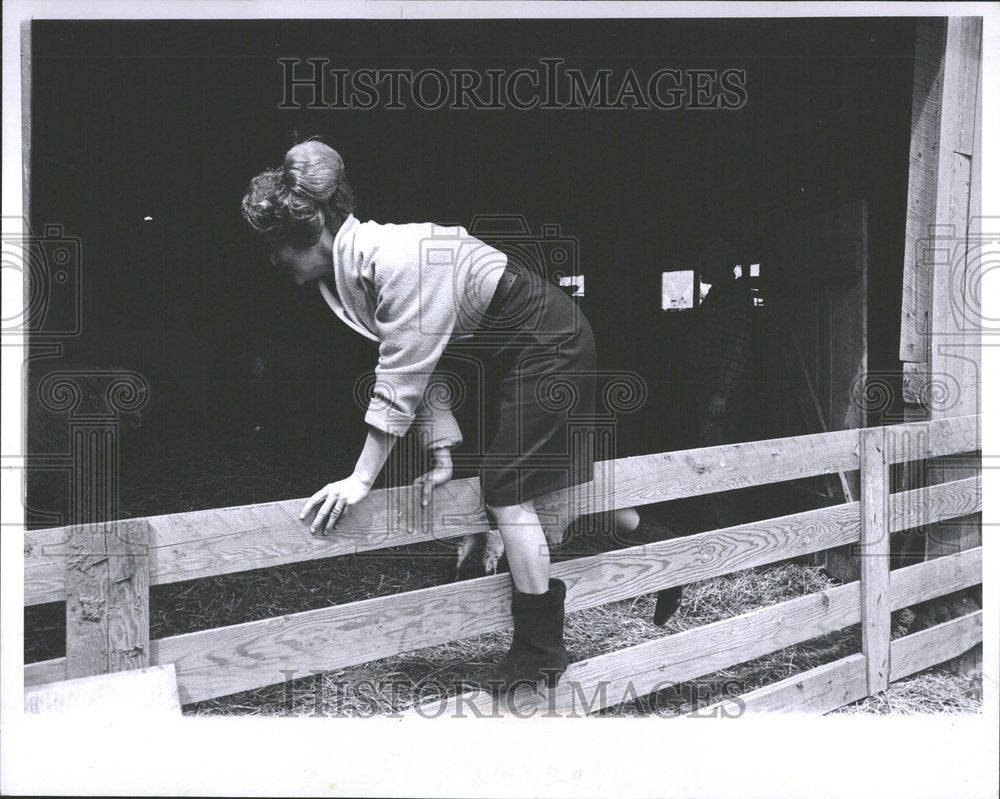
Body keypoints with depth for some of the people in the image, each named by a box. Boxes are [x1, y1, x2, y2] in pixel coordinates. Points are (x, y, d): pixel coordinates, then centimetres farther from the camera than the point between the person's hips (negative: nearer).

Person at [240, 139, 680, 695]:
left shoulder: (395, 258, -29)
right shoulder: (352, 269, 1)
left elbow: (401, 379, -28)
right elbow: (422, 364, 2)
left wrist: (361, 479, -23)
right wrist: (443, 453, -2)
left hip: (548, 342, -10)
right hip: (513, 350, 10)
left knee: (506, 487, -8)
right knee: (562, 467, 21)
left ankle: (540, 653, 4)